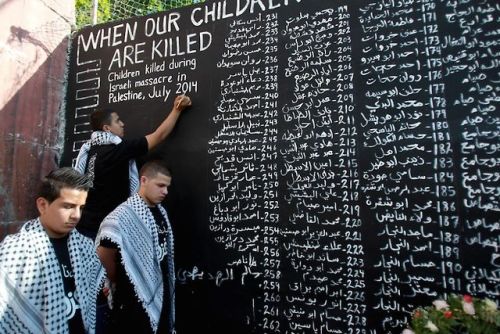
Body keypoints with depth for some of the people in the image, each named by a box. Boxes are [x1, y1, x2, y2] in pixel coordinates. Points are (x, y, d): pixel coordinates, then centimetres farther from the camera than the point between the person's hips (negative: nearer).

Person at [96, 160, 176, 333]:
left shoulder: (161, 212, 3)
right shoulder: (124, 214, -21)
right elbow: (104, 253, -30)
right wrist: (116, 282, -13)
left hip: (162, 295, 7)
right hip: (136, 301, -7)